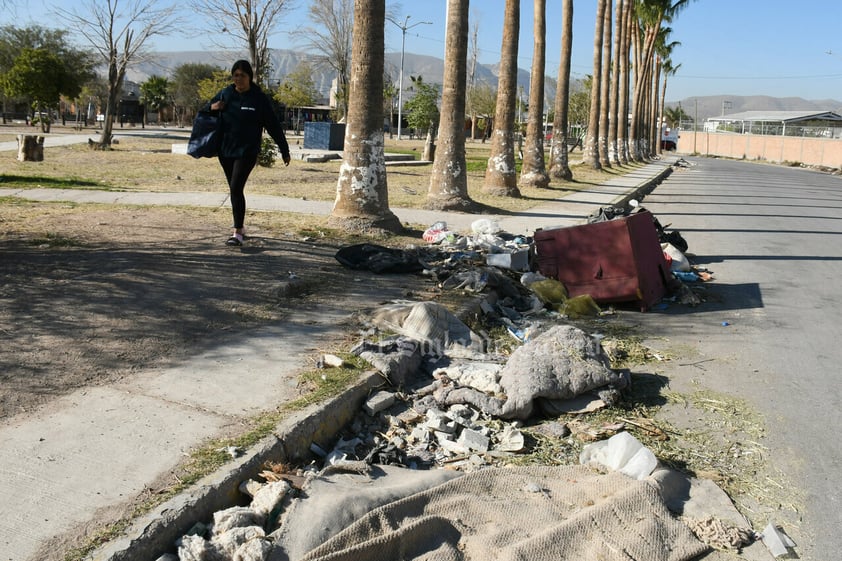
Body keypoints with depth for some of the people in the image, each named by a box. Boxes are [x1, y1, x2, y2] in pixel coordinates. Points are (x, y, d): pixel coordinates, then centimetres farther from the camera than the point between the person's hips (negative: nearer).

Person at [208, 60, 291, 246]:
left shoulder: (259, 98, -4)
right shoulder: (225, 94, 5)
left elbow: (273, 125, 0)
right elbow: (207, 108, 19)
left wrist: (284, 150, 1)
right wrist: (212, 108, -6)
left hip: (247, 152, -5)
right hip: (225, 150, 5)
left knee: (236, 188, -15)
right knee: (234, 189, 13)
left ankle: (238, 232, -12)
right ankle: (241, 227, 27)